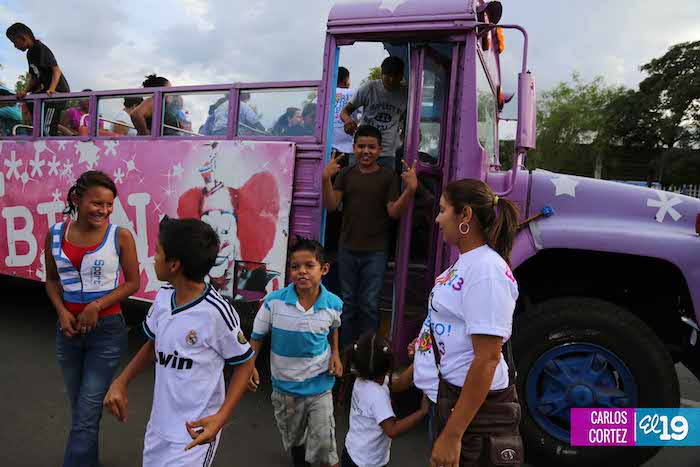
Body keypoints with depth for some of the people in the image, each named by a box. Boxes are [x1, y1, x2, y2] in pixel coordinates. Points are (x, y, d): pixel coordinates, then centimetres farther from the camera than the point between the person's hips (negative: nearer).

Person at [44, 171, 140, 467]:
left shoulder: (120, 236, -11)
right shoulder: (55, 234, -1)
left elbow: (132, 283, -5)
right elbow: (52, 280, 10)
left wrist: (96, 305, -16)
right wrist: (62, 312, -6)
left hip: (107, 330, -4)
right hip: (69, 328, 4)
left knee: (86, 416, -2)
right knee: (78, 408, 21)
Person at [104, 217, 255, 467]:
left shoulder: (216, 312, -25)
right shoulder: (162, 298, -5)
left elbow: (245, 364, -13)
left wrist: (221, 417, -21)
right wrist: (121, 382, 2)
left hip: (194, 432, -7)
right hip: (158, 424, 7)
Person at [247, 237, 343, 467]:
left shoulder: (333, 304, -15)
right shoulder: (274, 302, -20)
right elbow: (257, 337, -6)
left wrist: (335, 354, -3)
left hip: (319, 386, -1)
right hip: (285, 386, 1)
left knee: (324, 447, 2)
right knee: (294, 439, 26)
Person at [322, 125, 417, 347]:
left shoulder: (388, 176, 0)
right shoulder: (346, 173, 7)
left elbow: (394, 212, -6)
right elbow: (331, 206, -1)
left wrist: (411, 189, -22)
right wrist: (326, 179, -16)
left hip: (375, 251, -2)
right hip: (348, 248, 3)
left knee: (369, 304, 2)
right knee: (348, 302, 12)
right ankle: (346, 347, 25)